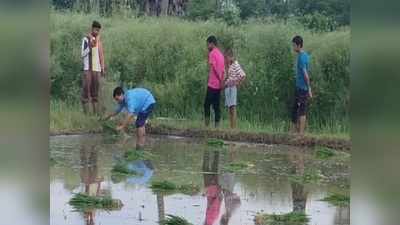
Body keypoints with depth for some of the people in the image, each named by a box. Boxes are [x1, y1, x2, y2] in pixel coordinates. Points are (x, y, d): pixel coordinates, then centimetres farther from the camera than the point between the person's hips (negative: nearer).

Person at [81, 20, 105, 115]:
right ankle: (85, 113, -5)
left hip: (97, 68, 5)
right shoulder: (86, 39, -4)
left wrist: (103, 68, 13)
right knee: (86, 89, -5)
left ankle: (96, 112, 7)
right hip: (88, 68, -5)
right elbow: (82, 54, -7)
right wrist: (90, 47, -20)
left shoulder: (98, 39, 12)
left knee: (95, 90, 6)